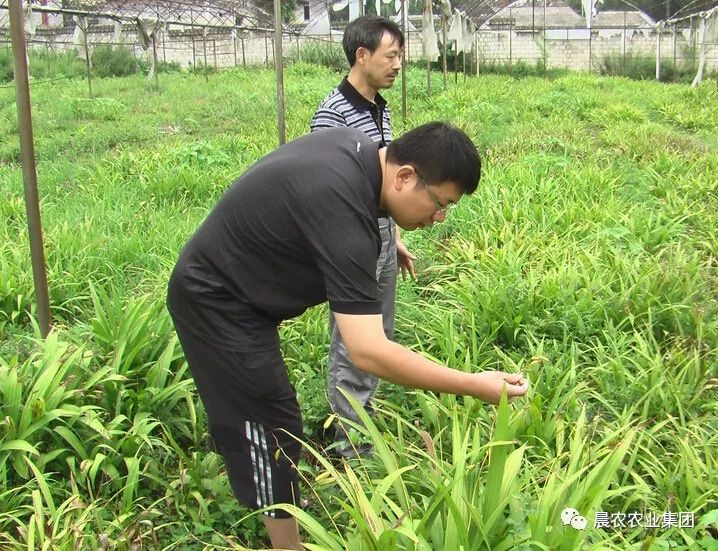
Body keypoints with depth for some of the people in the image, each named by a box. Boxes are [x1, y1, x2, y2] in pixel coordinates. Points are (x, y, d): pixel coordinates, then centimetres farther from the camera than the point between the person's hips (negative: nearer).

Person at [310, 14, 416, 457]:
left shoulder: (382, 109, 10)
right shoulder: (333, 114, -16)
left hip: (382, 239, 9)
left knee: (380, 340, 17)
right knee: (352, 346, 1)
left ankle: (367, 418, 33)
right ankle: (351, 443, 14)